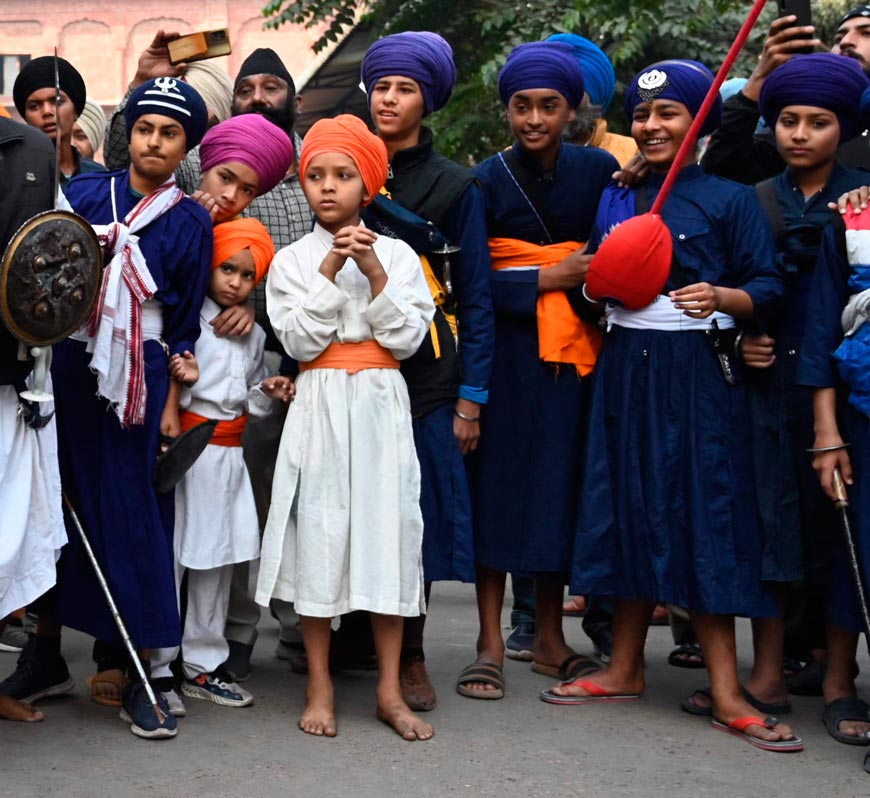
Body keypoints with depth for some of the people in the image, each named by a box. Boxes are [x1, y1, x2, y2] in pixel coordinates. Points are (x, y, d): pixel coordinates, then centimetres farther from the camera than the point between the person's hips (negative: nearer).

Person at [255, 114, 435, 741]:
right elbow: (300, 341, -7)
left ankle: (390, 690, 10)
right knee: (319, 532, 0)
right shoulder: (292, 260, 5)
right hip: (320, 406, 0)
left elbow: (407, 338, -4)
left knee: (388, 530, 1)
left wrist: (375, 274, -12)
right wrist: (330, 273, -13)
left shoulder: (397, 254, 5)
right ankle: (320, 686, 12)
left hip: (382, 406, 1)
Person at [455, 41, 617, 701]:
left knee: (561, 485, 7)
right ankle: (491, 643, 7)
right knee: (499, 483, -1)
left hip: (576, 349, 2)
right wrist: (549, 279, -13)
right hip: (506, 348, -2)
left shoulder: (599, 170, 3)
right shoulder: (488, 180, -3)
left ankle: (550, 639, 20)